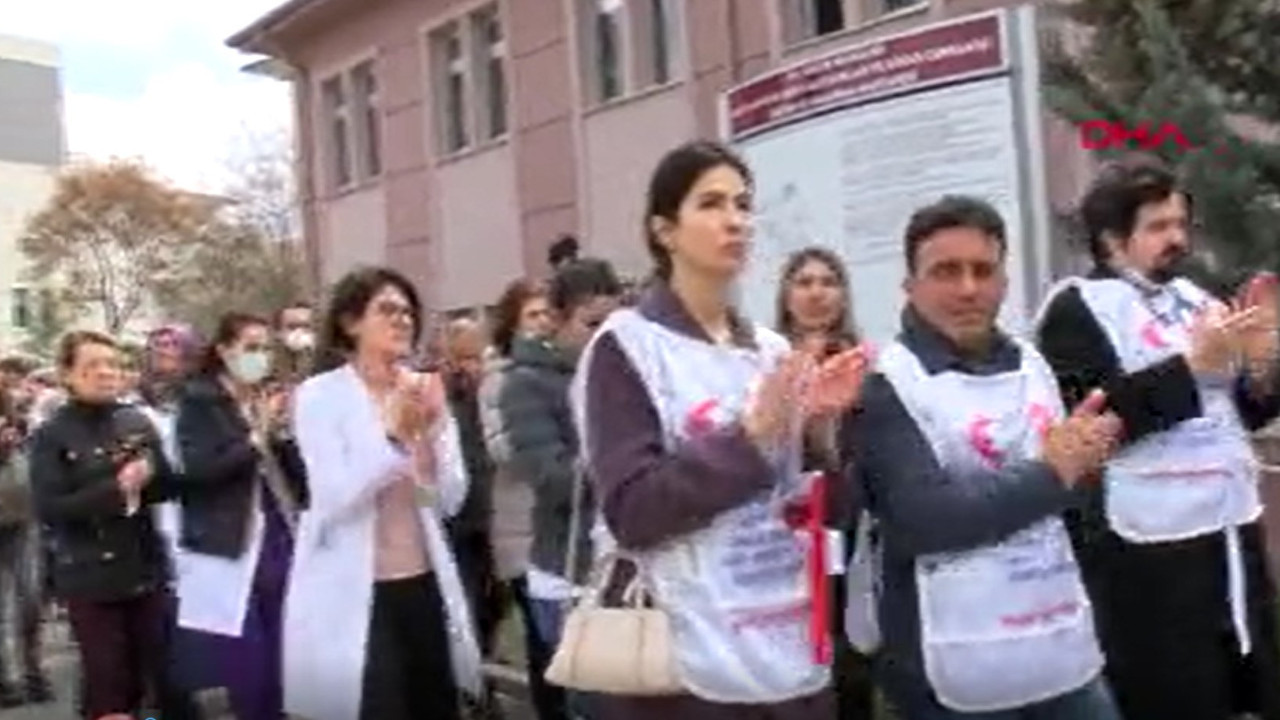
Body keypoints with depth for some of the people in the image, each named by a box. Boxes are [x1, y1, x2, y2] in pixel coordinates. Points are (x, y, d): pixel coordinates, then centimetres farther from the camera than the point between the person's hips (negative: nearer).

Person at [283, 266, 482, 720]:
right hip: (354, 593, -4)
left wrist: (432, 431, -9)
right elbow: (333, 500, -15)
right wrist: (393, 434, -20)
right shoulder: (320, 395, -5)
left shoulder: (423, 390, 8)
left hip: (423, 583, 5)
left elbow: (451, 500, 4)